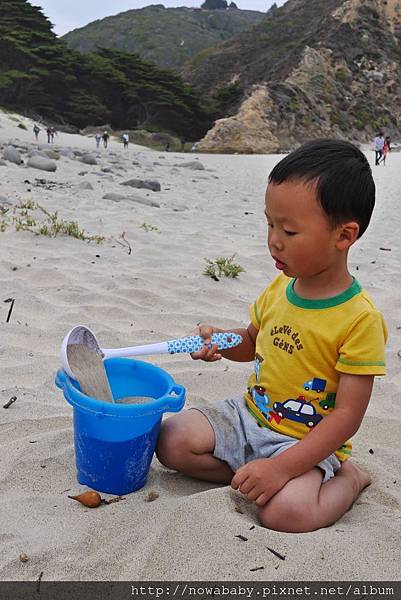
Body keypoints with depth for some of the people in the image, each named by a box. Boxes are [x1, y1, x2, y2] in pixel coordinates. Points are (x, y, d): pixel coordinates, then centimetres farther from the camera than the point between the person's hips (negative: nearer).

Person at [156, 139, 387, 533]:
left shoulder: (360, 319, -22)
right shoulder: (278, 289, -2)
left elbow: (346, 416, -21)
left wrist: (281, 467, -28)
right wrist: (221, 341, -6)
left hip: (307, 440, -5)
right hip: (249, 414, 6)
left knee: (286, 510, -29)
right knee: (171, 440, -10)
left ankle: (348, 478, 1)